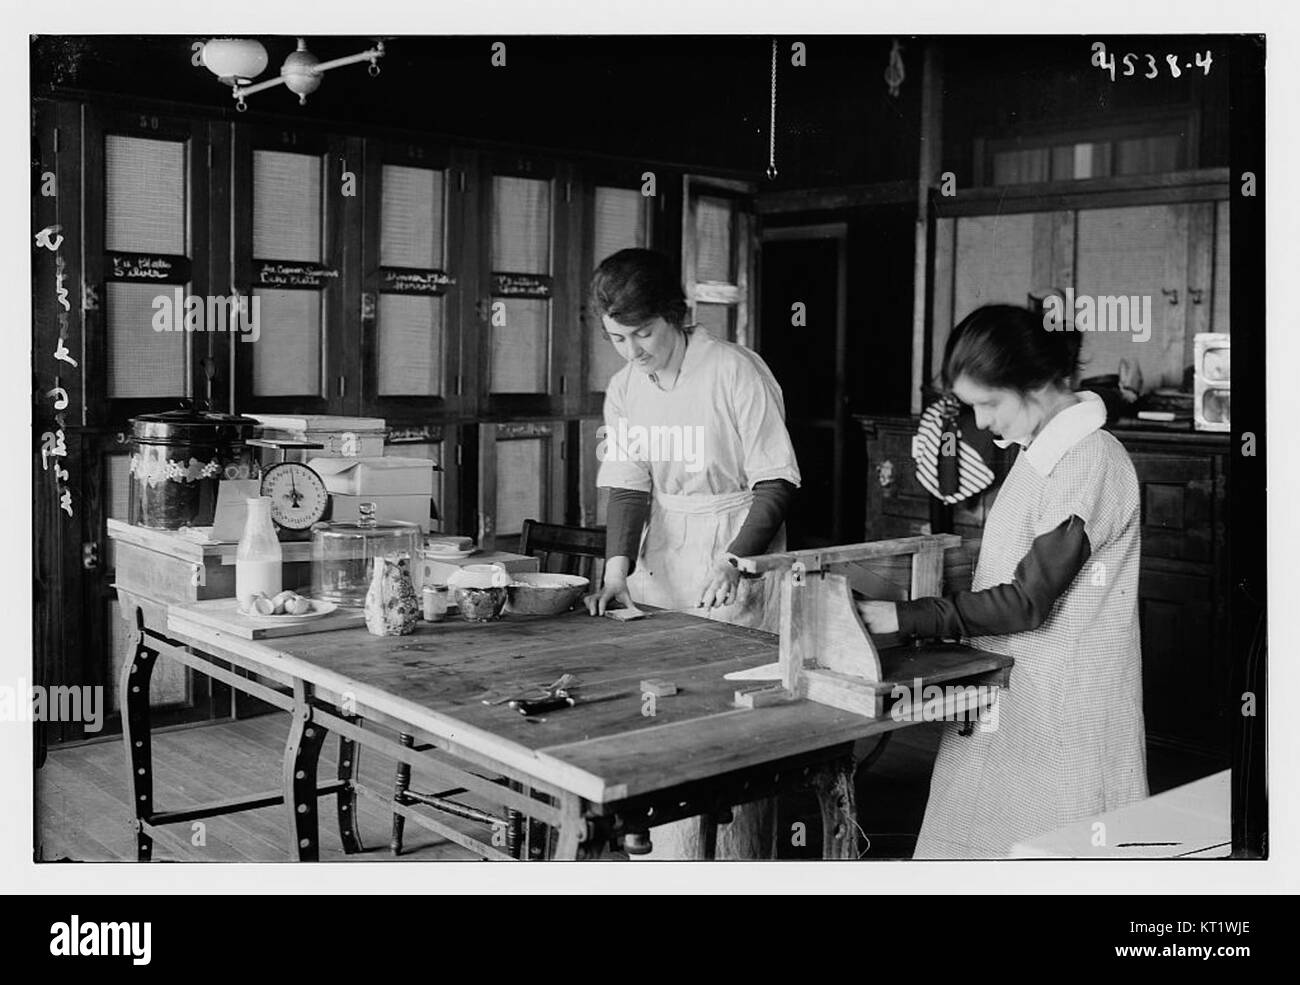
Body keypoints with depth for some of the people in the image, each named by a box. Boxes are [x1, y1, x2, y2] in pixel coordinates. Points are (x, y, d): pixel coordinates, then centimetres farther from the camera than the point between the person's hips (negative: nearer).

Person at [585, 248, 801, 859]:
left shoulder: (737, 373, -11)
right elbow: (628, 488, 2)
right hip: (659, 580, 5)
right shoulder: (624, 390, 6)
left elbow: (776, 485, -11)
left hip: (736, 581, -5)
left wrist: (734, 560, -24)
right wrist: (617, 573, -13)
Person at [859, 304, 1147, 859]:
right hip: (1010, 691, 9)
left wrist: (908, 619, -20)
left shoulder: (1091, 463, -19)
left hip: (1064, 704, -8)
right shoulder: (1039, 451, 10)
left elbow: (1031, 599, -20)